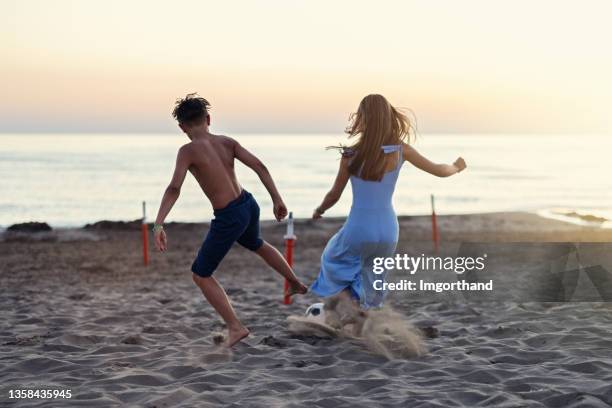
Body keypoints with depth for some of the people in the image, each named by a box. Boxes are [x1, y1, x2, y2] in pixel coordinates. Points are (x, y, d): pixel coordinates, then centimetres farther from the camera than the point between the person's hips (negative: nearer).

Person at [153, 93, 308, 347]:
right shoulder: (227, 142, 0)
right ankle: (296, 284, 53)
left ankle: (235, 327, 3)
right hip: (249, 206, 7)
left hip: (229, 219, -6)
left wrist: (158, 225, -33)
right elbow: (259, 166, -5)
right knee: (255, 244, 40)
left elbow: (174, 189, -27)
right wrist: (277, 200, -1)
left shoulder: (187, 151, -15)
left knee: (200, 275, 10)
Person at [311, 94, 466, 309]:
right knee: (369, 282, 25)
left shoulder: (351, 155, -11)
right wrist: (456, 167, 26)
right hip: (388, 232, 3)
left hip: (359, 231, -3)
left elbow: (334, 195, 1)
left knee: (333, 262, 25)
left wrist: (319, 210, 22)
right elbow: (439, 171, 4)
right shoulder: (401, 150, -7)